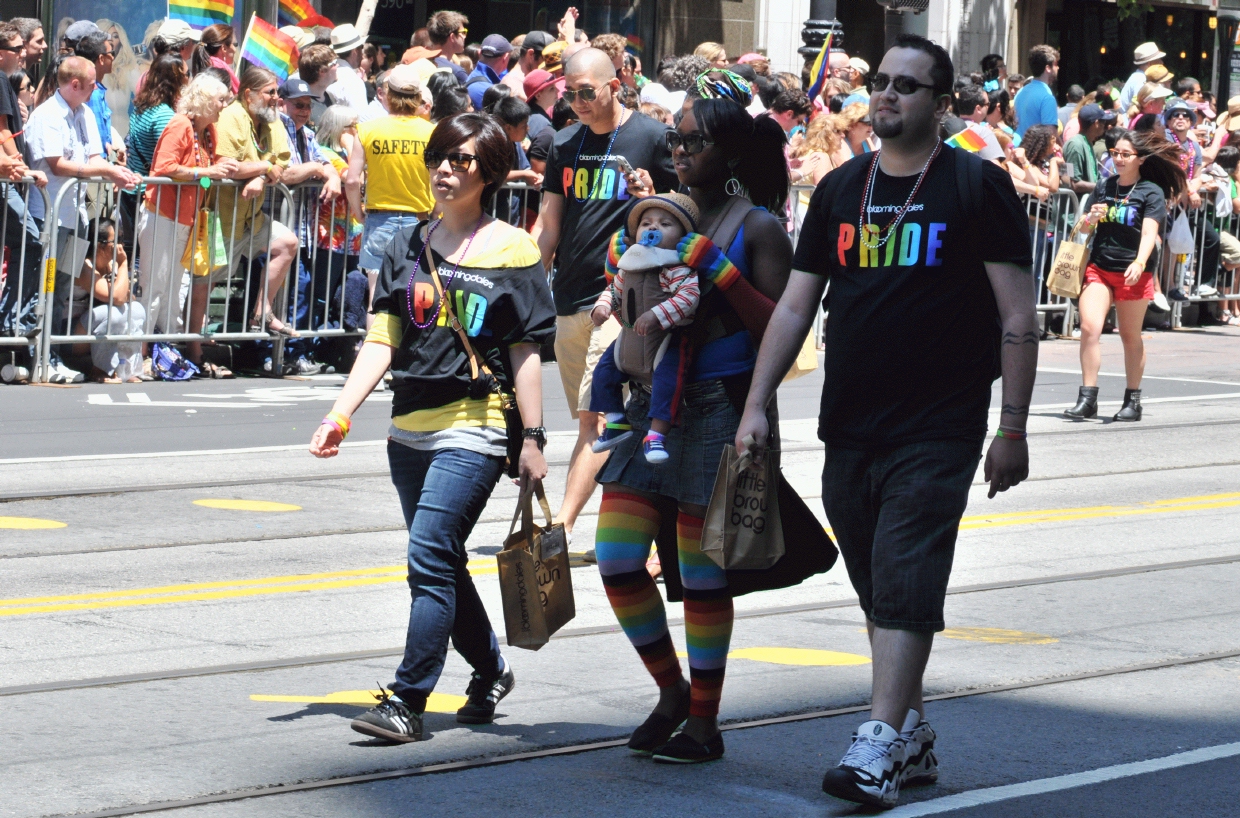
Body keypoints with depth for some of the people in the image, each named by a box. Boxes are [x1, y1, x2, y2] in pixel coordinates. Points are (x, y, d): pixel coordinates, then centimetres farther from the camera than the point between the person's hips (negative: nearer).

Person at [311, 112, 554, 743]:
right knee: (443, 566, 14)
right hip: (410, 427, 6)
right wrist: (340, 415, -5)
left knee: (430, 559, -14)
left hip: (474, 430, -6)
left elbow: (524, 353, -3)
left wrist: (533, 439, -5)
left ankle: (407, 702, -13)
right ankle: (491, 671, 34)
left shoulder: (512, 250, -2)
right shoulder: (407, 247, 11)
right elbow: (382, 341, 6)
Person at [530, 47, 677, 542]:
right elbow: (549, 223, 15)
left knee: (594, 417, -14)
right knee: (593, 424, 11)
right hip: (569, 298, 7)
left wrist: (654, 202, -21)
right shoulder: (565, 144, 13)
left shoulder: (652, 138, -4)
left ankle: (562, 525, -19)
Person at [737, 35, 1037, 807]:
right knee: (879, 591, 11)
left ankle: (877, 752, -18)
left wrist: (1013, 429, -9)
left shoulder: (978, 187, -3)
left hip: (937, 432, -6)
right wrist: (756, 405, 6)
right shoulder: (841, 188, 12)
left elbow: (1019, 319, -4)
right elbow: (795, 307, 14)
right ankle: (914, 739, 23)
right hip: (849, 427, 6)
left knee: (905, 589, -13)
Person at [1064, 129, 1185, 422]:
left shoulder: (1152, 192, -3)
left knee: (1130, 336, 7)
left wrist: (1140, 262, -32)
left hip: (1133, 273, -3)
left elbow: (1149, 232, -15)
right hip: (1099, 267, 3)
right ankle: (1087, 398, -10)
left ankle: (1132, 400, 19)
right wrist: (1091, 217, -12)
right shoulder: (1104, 188, 9)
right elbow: (1082, 229, 11)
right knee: (1089, 328, -13)